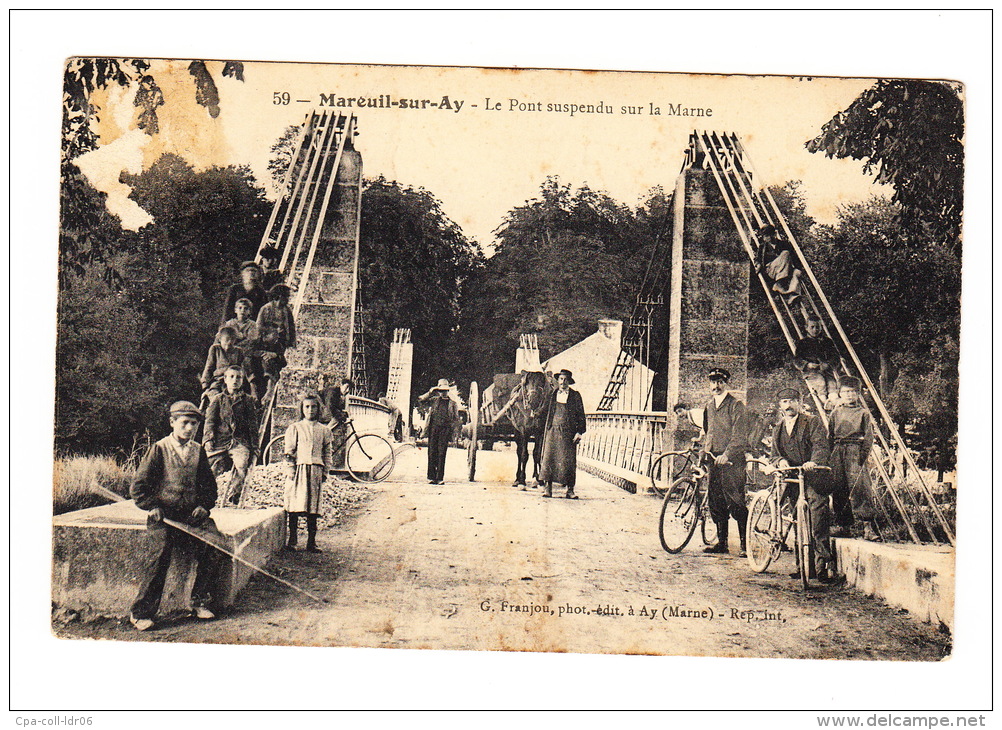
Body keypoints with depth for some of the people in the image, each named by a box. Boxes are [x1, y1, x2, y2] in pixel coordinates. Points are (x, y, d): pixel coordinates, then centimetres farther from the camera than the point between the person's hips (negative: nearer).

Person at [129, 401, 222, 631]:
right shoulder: (159, 449, 1)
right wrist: (153, 507, -11)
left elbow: (209, 484, 21)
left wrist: (204, 505, 4)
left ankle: (201, 602, -6)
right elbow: (138, 487, 1)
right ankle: (141, 612, -20)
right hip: (164, 515, -4)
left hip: (192, 514, 4)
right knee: (163, 546, -30)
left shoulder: (198, 451, 13)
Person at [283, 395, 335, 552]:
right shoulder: (295, 428, 4)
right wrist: (290, 469, -7)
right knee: (295, 505, -3)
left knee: (313, 508, 2)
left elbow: (328, 452, 15)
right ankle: (292, 540, 5)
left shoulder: (324, 430, 12)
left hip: (316, 470, 2)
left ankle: (311, 542, 7)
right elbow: (289, 451, 2)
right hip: (298, 469, -2)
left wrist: (325, 471, 8)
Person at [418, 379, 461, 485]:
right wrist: (431, 392, -2)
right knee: (432, 453, -2)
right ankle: (431, 477, 1)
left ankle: (440, 478, -3)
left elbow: (456, 419, 13)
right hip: (433, 428, 1)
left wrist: (451, 426, -3)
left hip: (445, 429, -1)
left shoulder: (452, 403, 12)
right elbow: (421, 399, 5)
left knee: (442, 453, -4)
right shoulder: (434, 400, 14)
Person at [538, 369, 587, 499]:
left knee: (569, 461, -2)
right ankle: (547, 488, 1)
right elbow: (546, 414, 15)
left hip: (568, 433, -1)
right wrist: (545, 432, 6)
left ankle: (569, 489, 3)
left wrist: (579, 432, -4)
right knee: (549, 458, -3)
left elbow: (580, 414, 5)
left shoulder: (575, 396, 7)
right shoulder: (552, 396, 13)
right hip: (552, 431, 2)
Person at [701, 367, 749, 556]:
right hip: (714, 458, 7)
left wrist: (726, 454, -23)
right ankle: (721, 542, 15)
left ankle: (745, 544, -4)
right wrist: (703, 449, 16)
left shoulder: (735, 405, -6)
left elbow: (739, 436, -13)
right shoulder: (709, 405, 17)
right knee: (716, 501, 7)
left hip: (732, 460, -7)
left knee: (735, 501, -9)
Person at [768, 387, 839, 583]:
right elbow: (774, 455, 16)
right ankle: (806, 563, 15)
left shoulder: (812, 423, 4)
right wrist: (780, 461, -9)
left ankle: (824, 563, -18)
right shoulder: (778, 429, 21)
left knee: (818, 514, -19)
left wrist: (813, 462, -29)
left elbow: (821, 447, -9)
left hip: (813, 478, -5)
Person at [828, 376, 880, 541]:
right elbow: (829, 435, 18)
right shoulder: (835, 413, 16)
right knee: (838, 488, 2)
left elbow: (869, 436, 2)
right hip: (837, 452, 4)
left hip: (855, 451, -4)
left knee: (859, 486, -14)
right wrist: (830, 455, 9)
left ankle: (867, 526, -14)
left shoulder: (863, 413, 7)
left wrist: (864, 455, -10)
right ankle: (842, 525, 11)